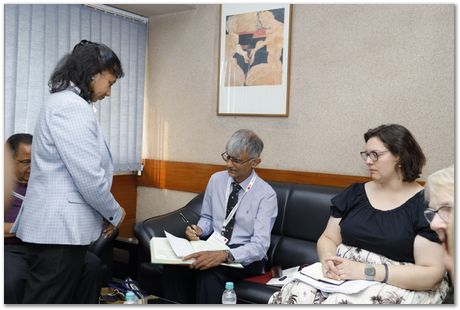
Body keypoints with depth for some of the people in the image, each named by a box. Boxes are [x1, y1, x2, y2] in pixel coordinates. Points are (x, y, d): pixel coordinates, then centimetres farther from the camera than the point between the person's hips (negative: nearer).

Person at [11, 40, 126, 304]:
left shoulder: (65, 102, 18)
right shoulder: (72, 106, -16)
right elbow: (89, 177, -21)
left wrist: (104, 214, 15)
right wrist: (114, 213, -4)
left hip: (58, 224, 10)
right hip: (61, 228, -10)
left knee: (60, 299, 16)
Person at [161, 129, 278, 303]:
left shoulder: (266, 195, -13)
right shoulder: (216, 179, 3)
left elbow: (259, 246, -20)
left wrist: (224, 255, -37)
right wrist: (199, 229, -8)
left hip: (245, 256, -4)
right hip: (212, 245, 5)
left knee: (210, 273, -36)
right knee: (174, 264, -26)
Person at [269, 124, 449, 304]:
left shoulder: (426, 205, -6)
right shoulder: (355, 193, 10)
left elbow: (432, 274, -12)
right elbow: (327, 239, 12)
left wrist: (365, 271, -20)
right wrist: (329, 260, -12)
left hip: (400, 286, -4)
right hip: (344, 277, 4)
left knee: (339, 302, -33)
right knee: (294, 295, -24)